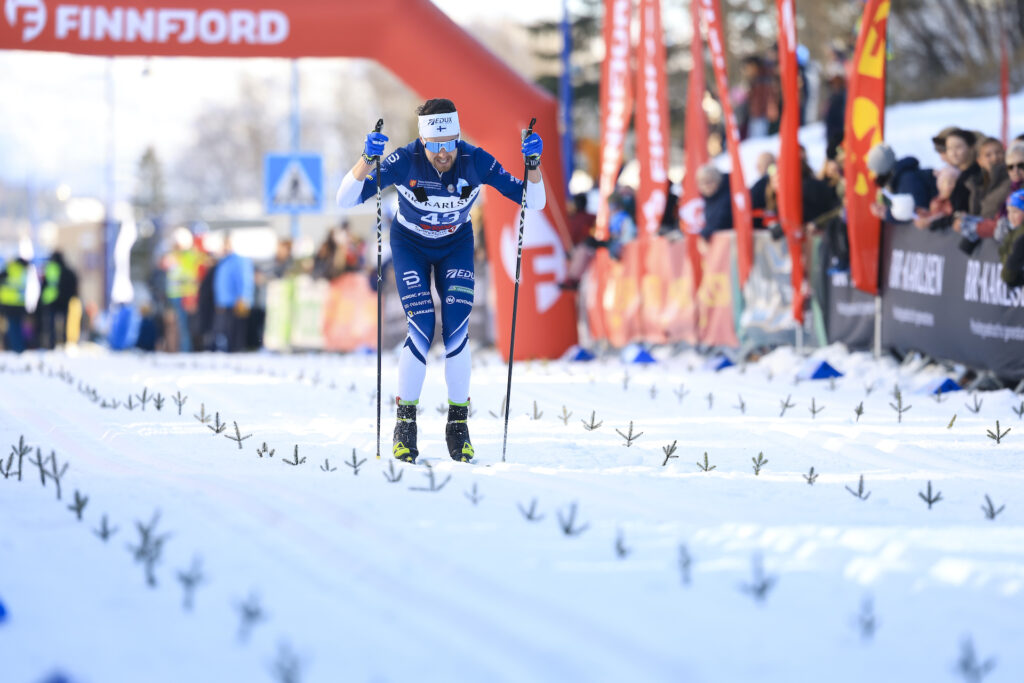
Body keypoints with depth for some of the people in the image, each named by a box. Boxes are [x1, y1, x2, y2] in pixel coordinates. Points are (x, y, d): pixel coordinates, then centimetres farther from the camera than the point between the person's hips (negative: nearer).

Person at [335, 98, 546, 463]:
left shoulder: (475, 161, -26)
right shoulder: (405, 161, -30)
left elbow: (533, 202, -20)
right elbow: (346, 199, -32)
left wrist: (533, 164, -39)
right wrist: (368, 159, -48)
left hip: (456, 245, 1)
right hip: (410, 245, -1)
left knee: (456, 330, -14)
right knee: (421, 330, -17)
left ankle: (458, 423, 1)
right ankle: (405, 420, -1)